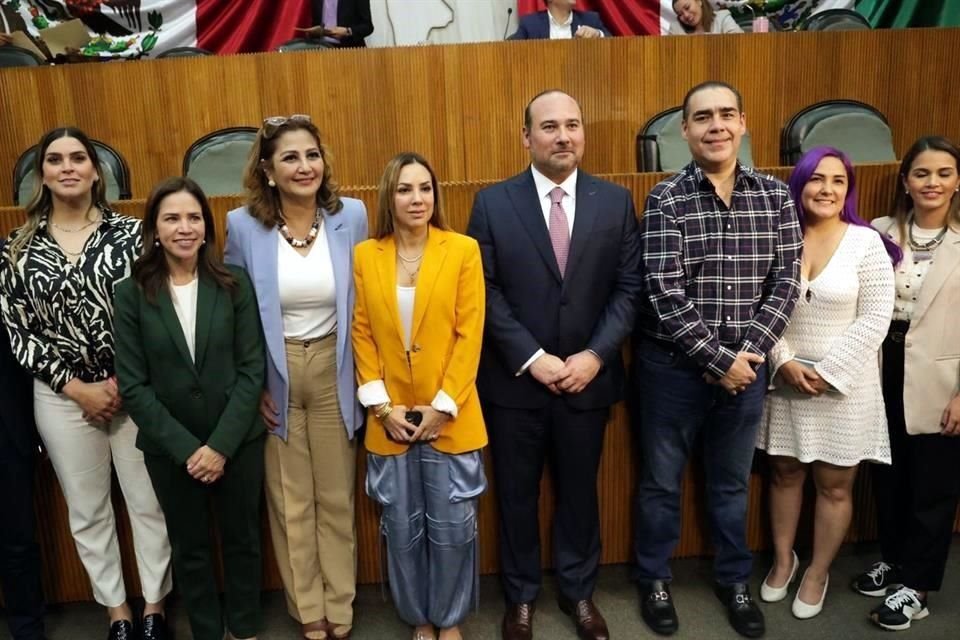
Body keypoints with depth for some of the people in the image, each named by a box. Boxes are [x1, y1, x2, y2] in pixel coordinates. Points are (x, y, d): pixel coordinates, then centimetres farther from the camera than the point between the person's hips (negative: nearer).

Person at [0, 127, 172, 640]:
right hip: (62, 396, 2)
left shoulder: (129, 233, -3)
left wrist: (123, 381, -12)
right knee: (87, 510, 13)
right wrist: (76, 387, -8)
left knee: (149, 502, 8)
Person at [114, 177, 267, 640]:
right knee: (189, 547, 16)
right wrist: (186, 447, -13)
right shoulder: (132, 293, -6)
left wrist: (222, 444, -14)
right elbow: (132, 385, -8)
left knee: (242, 539, 14)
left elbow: (251, 370, -7)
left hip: (238, 440, 0)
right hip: (168, 447, 0)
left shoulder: (234, 284, -5)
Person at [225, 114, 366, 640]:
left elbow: (364, 301, 3)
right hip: (272, 378, 0)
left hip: (333, 373, 1)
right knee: (290, 502, 13)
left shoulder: (351, 216, -7)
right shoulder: (244, 225, -9)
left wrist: (361, 376, 2)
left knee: (336, 499, 13)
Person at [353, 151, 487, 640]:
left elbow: (469, 334, -7)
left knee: (451, 526, 7)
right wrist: (381, 405, -6)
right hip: (390, 419, 2)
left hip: (449, 416, -2)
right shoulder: (365, 255, 2)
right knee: (402, 528, 12)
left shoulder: (463, 250, -4)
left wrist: (443, 405, -11)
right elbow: (362, 335, 2)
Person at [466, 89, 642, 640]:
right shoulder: (493, 203, -4)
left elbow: (629, 288, -1)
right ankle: (521, 596, 34)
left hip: (588, 377, 1)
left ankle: (579, 592, 38)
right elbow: (486, 292, -7)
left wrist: (595, 355, -12)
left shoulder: (616, 202, 1)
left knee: (580, 491, 16)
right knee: (517, 495, 13)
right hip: (514, 379, -1)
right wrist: (532, 358, -15)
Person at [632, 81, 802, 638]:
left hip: (746, 365, 3)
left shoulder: (776, 196, 0)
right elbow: (664, 294, -16)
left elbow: (786, 282, -2)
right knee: (661, 480, 13)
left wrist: (749, 354, -13)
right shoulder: (666, 199, -10)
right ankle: (655, 578, 35)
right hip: (673, 366, -2)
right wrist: (719, 360, -17)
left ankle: (735, 580, 40)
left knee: (733, 481, 19)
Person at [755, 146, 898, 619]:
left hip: (844, 383, -2)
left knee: (834, 485, 8)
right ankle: (783, 559, 34)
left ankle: (818, 573, 27)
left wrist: (827, 372, -14)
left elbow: (873, 320, -10)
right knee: (784, 474, 14)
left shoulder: (866, 243, -7)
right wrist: (785, 363, -12)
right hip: (787, 377, 2)